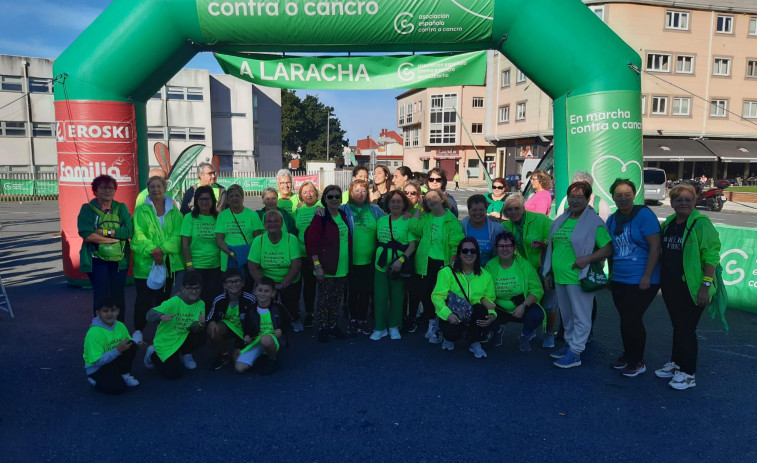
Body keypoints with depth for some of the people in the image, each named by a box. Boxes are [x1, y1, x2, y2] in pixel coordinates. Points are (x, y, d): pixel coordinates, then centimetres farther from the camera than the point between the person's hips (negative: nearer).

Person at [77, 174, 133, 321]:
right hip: (97, 261, -2)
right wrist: (115, 237, -12)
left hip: (118, 260, 2)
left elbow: (129, 231, -6)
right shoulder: (87, 209, 2)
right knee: (101, 297, -4)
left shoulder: (121, 208, 8)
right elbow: (86, 235, -12)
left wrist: (105, 232, -13)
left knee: (118, 297, 6)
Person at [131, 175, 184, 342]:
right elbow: (138, 236, -6)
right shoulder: (141, 211, 2)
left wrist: (162, 249, -16)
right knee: (144, 298, -3)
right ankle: (138, 330, 14)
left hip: (169, 261, 2)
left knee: (164, 296, 10)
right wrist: (151, 251, -20)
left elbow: (177, 235, -1)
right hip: (145, 262, -2)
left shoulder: (174, 211, 8)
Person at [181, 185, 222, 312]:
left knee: (213, 298, 5)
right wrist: (189, 264, -10)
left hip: (215, 266, 3)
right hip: (196, 266, -2)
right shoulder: (190, 217, -1)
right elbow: (185, 243, -3)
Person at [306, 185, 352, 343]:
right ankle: (322, 329, 15)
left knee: (336, 299, 14)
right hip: (326, 268, -6)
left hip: (342, 268, 6)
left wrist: (348, 263, 15)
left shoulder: (343, 216, 10)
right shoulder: (320, 218, -10)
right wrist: (317, 266, -17)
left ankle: (333, 326, 27)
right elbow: (312, 243, -13)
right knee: (324, 299, 3)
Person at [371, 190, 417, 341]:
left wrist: (401, 260, -21)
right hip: (381, 264, 3)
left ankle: (394, 327, 22)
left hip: (399, 265, -3)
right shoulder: (381, 220, 10)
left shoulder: (407, 221, -4)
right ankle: (380, 327, 14)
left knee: (397, 296, 5)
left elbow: (412, 245, -9)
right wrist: (378, 257, 7)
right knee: (380, 296, 2)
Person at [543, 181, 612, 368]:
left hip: (578, 278, -7)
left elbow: (608, 248, -12)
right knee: (566, 316, 18)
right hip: (560, 277, 7)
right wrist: (549, 273, 18)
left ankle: (575, 352, 8)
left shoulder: (594, 222, -8)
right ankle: (570, 343, 32)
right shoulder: (561, 220, 13)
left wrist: (588, 258, -26)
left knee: (580, 317, 2)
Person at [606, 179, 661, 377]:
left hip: (641, 281, -6)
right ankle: (628, 355, 30)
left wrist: (647, 277, -18)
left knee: (633, 320, -2)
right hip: (619, 281, 6)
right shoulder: (612, 219, 8)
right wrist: (611, 274, 15)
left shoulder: (644, 214, -11)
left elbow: (655, 246, -15)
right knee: (625, 319, 13)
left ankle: (638, 362, 16)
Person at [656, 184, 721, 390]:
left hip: (691, 287, -6)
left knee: (686, 329, 1)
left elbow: (711, 256, -15)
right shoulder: (668, 223, 9)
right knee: (677, 326, 18)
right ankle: (675, 363, 31)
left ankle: (688, 373, 13)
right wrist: (660, 279, 15)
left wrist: (706, 285, -20)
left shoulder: (701, 223, -12)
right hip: (670, 286, 7)